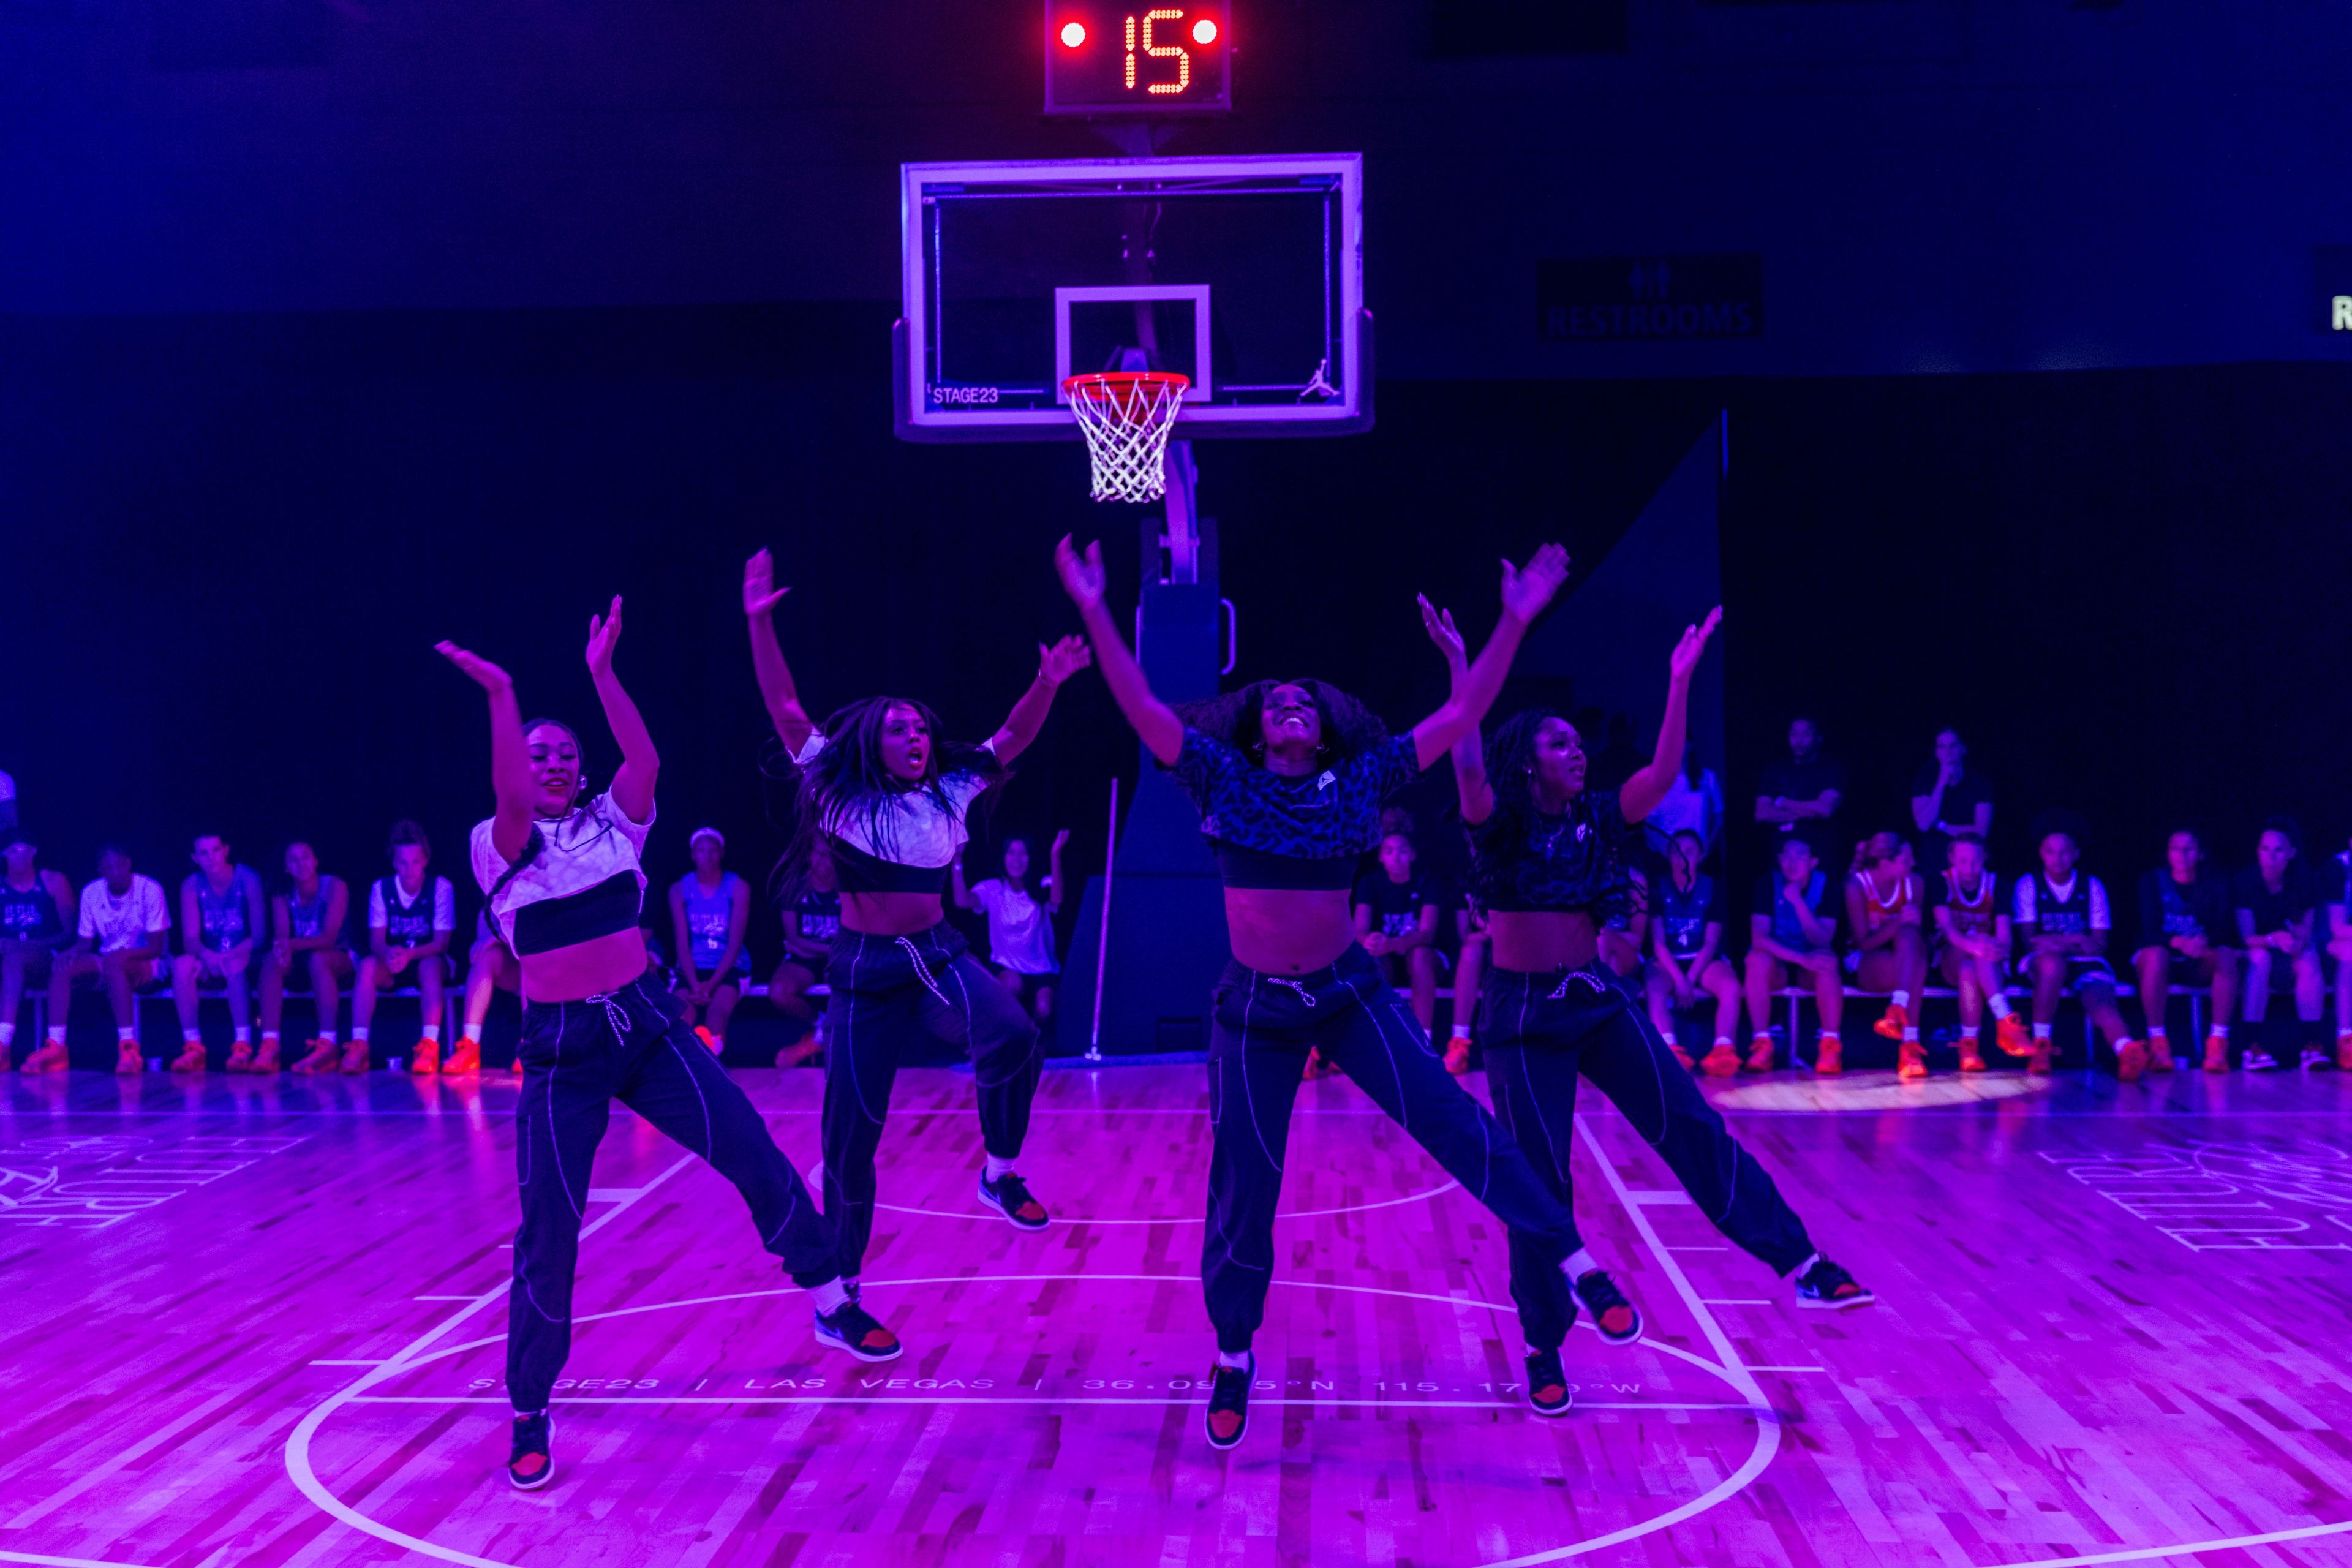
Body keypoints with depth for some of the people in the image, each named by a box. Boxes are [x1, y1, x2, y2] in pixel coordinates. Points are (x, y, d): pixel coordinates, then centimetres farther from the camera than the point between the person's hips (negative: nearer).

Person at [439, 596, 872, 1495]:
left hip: (647, 1026, 3)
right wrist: (501, 694, -28)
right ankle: (529, 1416, 10)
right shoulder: (497, 844, -1)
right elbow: (513, 799, -23)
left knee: (753, 1155, -6)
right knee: (547, 1232, -4)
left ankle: (831, 1302, 10)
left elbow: (646, 760, -11)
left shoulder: (613, 823, 8)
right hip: (562, 1051, -2)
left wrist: (602, 674, -15)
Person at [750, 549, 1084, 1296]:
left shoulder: (948, 794, 7)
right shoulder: (840, 793, 0)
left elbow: (1011, 738, 9)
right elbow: (787, 712, -6)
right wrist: (759, 622, -13)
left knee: (1013, 1038, -31)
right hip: (864, 971, -1)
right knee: (851, 1140, 1)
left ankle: (1001, 1172, -7)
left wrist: (1048, 683, -7)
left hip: (940, 957, 2)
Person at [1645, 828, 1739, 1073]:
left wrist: (1690, 979, -15)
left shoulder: (1712, 888, 3)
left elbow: (1711, 944, -2)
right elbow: (1658, 942, -6)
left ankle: (1724, 1050, -39)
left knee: (1731, 986, -29)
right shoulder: (1659, 887, 0)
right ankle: (1671, 1051, -47)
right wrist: (1679, 980, -19)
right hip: (1666, 961, -1)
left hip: (1703, 960, 1)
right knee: (1655, 986, -34)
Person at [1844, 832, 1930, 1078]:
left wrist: (1911, 925, -18)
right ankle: (1910, 1045, -44)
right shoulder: (1857, 886, -13)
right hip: (1866, 965, -4)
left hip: (1901, 961, 4)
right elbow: (1864, 943, -14)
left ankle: (1897, 1010, -44)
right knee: (1915, 968, -35)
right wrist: (1898, 924, -28)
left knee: (1908, 935, -33)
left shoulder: (1914, 883, -1)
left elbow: (1921, 935, 7)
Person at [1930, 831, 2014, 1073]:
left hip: (1991, 967, 1)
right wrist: (1974, 946, -44)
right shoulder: (1943, 883, -4)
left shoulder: (1995, 883, 1)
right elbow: (1946, 926, -21)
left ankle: (1969, 1047, -43)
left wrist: (2000, 949, -37)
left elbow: (2004, 934, -10)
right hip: (1950, 960, -1)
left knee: (1970, 971, -38)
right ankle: (2006, 1021, -48)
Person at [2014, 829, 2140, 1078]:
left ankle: (2127, 1053, -62)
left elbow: (2099, 944, 5)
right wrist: (2076, 941, -17)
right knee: (2052, 963, -38)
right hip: (2040, 962, -1)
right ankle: (2040, 1047, -32)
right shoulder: (2028, 884, 6)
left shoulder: (2092, 886, 11)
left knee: (2102, 999, -31)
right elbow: (2029, 940, -2)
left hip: (2085, 964, 1)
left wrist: (2058, 941, -14)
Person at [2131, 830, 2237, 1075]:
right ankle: (2158, 1044, -37)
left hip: (2199, 966, 2)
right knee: (2156, 954, -37)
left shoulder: (2214, 887, 6)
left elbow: (2225, 932, -6)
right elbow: (2149, 932, -11)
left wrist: (2205, 942, -30)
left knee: (2227, 956, -30)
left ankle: (2218, 1044, -33)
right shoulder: (2153, 882, 0)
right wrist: (2178, 942, -32)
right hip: (2163, 960, -2)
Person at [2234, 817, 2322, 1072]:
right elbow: (2247, 937, -15)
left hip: (2290, 958, 2)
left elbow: (2306, 935, -4)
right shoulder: (2246, 881, -12)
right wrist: (2274, 939, -35)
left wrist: (2298, 941, -28)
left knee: (2310, 959, -31)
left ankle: (2311, 1044, -33)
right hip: (2257, 947, -2)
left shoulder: (2302, 883, -4)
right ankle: (2253, 1046, -41)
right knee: (2260, 957, -35)